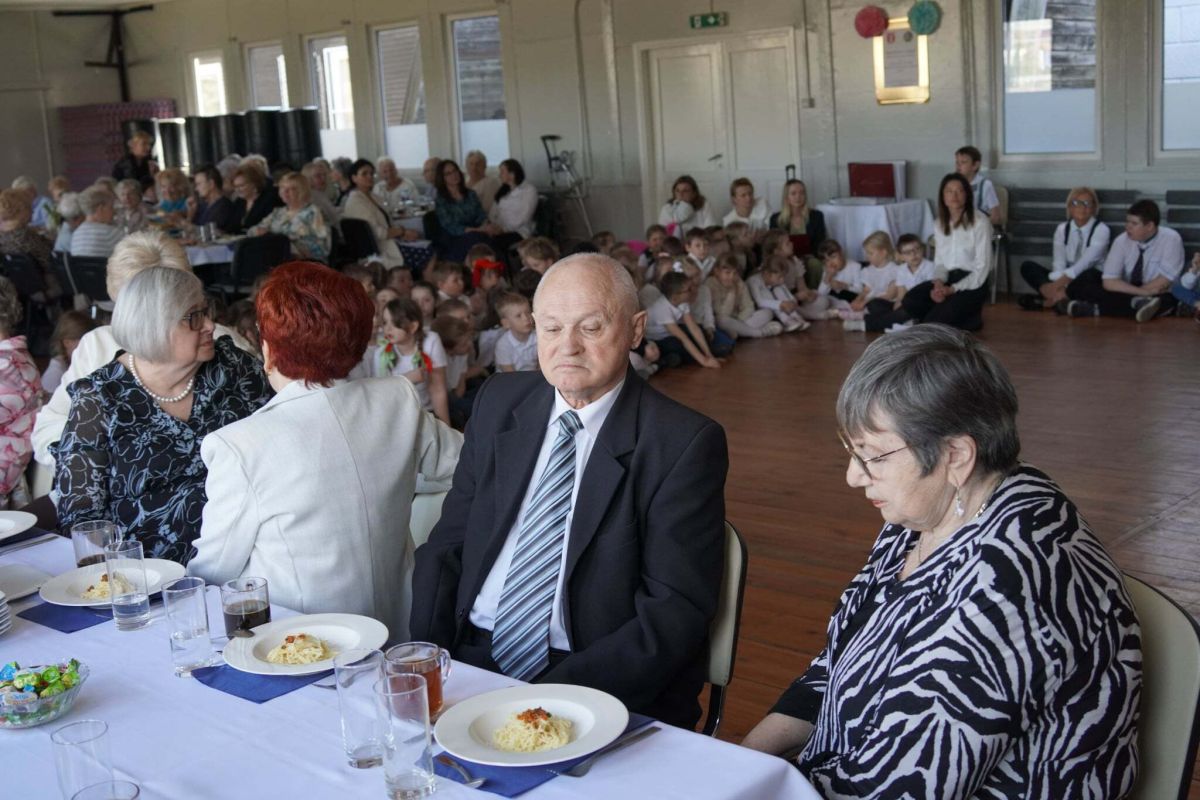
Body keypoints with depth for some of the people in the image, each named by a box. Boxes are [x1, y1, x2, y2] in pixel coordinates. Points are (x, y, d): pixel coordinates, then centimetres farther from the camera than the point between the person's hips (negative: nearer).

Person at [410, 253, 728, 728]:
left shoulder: (684, 443, -8)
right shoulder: (499, 402, 8)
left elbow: (676, 612, -12)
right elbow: (446, 545, 11)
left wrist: (553, 696, -21)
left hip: (603, 689, -4)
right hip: (471, 658, 4)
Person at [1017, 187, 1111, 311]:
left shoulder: (1101, 230, -7)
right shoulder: (1062, 229, 6)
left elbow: (1087, 261, -21)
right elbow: (1059, 263, -6)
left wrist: (1064, 279, -34)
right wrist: (1059, 283, -27)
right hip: (1066, 278, 4)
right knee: (1028, 267, -14)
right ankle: (1060, 297, -38)